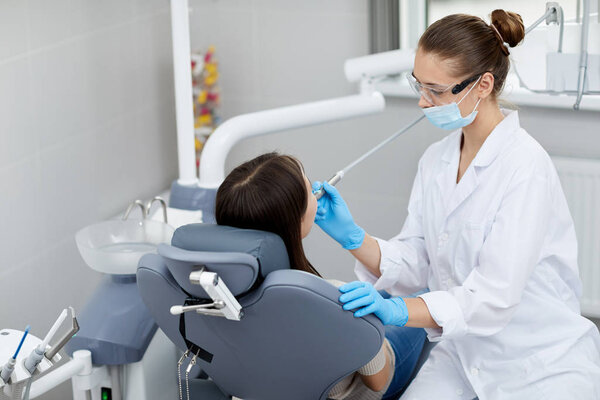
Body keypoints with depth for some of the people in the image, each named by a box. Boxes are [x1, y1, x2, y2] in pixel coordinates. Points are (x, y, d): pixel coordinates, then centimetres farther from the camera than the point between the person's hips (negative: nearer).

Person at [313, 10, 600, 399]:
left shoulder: (526, 166, -21)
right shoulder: (436, 160, 4)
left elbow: (494, 297, -27)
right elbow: (412, 263, 1)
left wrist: (396, 310, -37)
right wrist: (352, 236, -16)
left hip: (542, 364, -5)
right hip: (465, 351, 6)